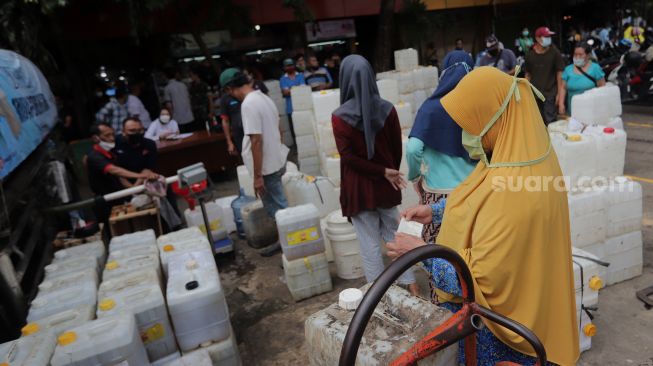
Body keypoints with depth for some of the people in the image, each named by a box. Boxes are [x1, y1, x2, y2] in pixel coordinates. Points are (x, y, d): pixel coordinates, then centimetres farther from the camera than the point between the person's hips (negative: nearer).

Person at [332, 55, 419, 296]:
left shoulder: (340, 116, -14)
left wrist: (385, 173, -12)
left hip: (358, 189, -3)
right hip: (386, 186, 3)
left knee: (370, 243, 8)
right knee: (393, 235, 19)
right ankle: (410, 283, 27)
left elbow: (348, 157, -17)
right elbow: (397, 148, 0)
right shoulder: (387, 109, -6)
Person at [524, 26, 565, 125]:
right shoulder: (530, 54, 4)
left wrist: (559, 93, -7)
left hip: (550, 94, -2)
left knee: (550, 121, -4)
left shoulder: (554, 53, -2)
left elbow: (559, 73, -2)